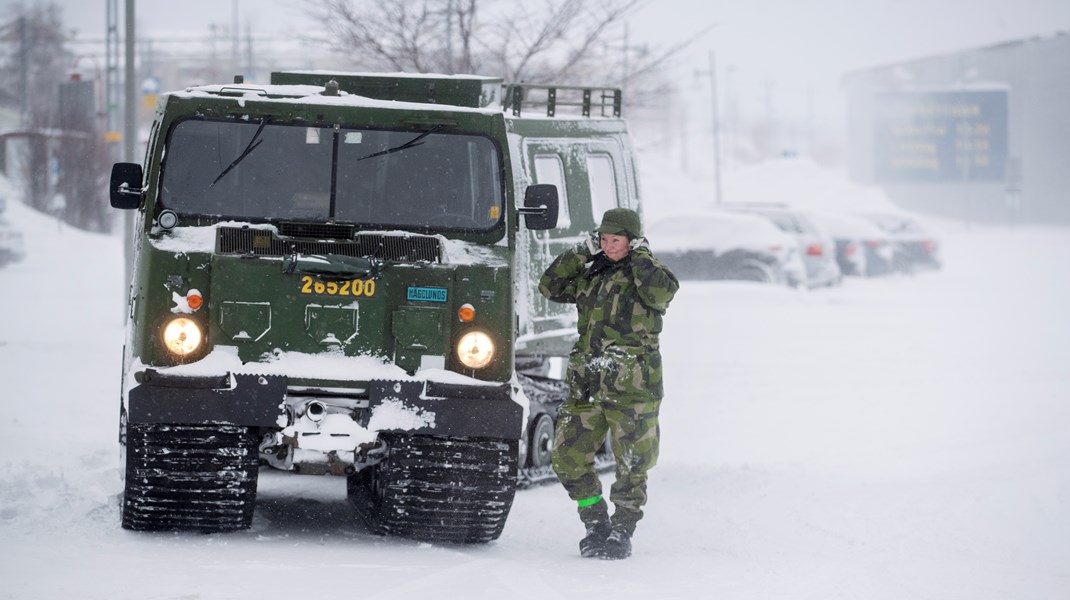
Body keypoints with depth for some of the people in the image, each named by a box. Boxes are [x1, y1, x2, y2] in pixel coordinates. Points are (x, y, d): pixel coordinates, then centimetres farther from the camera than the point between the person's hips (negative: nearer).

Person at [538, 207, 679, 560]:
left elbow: (661, 293, -22)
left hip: (633, 388, -6)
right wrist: (580, 253, 8)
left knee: (632, 465, -1)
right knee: (567, 457, 3)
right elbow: (551, 287, 16)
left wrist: (640, 256, -11)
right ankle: (596, 524, 16)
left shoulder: (647, 273, -1)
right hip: (588, 386, 6)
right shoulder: (591, 276, 16)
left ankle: (621, 534, 11)